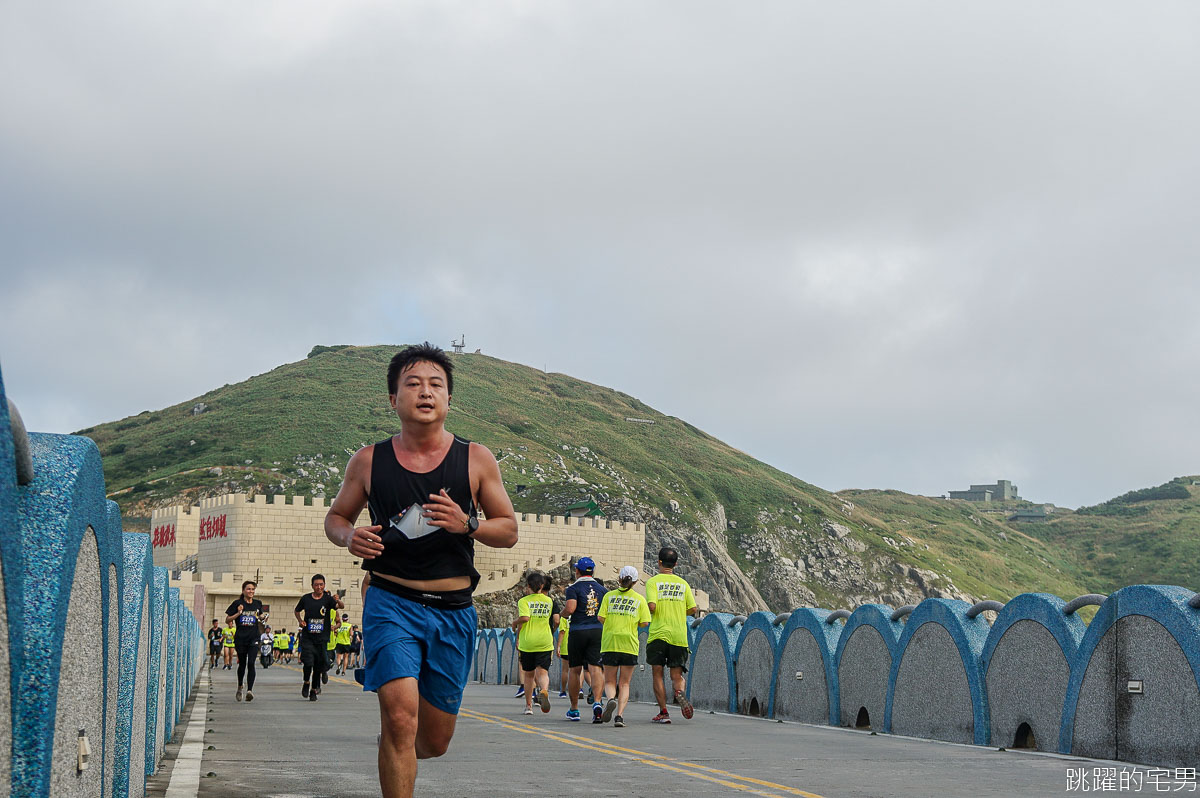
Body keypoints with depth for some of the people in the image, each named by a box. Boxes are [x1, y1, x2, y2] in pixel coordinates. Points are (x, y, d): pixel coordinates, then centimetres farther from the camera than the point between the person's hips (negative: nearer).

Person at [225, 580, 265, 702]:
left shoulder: (258, 604, 9)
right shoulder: (237, 603, 1)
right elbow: (227, 619, 2)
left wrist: (262, 620, 2)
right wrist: (238, 613, -13)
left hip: (254, 638, 1)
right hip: (240, 638, -1)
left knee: (251, 663, -13)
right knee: (242, 664, 9)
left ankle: (250, 690, -18)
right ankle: (240, 688, 32)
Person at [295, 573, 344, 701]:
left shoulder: (328, 599, -4)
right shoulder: (306, 598, 2)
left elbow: (341, 606, -21)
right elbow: (297, 611, 20)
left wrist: (338, 601, -44)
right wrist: (300, 621, 1)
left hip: (322, 638, 0)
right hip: (307, 637, 0)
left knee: (319, 665, 5)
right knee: (308, 662, -15)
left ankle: (314, 690, 22)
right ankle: (306, 683, 12)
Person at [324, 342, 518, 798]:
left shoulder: (476, 460, 1)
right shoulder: (368, 462, 1)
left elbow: (509, 532, 5)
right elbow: (335, 517, 15)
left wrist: (467, 524, -16)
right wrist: (349, 537, -9)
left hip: (453, 610, 2)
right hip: (392, 602, -2)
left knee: (434, 740, 11)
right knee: (401, 716, -22)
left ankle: (394, 751, 46)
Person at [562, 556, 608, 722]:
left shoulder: (573, 588, -3)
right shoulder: (602, 589, 10)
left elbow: (570, 608, -17)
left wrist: (562, 612, 4)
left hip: (578, 631, -2)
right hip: (598, 631, 2)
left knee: (575, 671, 10)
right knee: (596, 669, -6)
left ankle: (574, 709, 18)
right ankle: (597, 702, -29)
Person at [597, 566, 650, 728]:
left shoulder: (609, 596, 3)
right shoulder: (639, 599, 4)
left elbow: (601, 618, -4)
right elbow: (645, 623, -2)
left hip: (609, 643, 0)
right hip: (629, 645, 0)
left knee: (609, 681, 11)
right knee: (624, 684, 9)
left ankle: (611, 700, -20)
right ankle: (620, 715, -6)